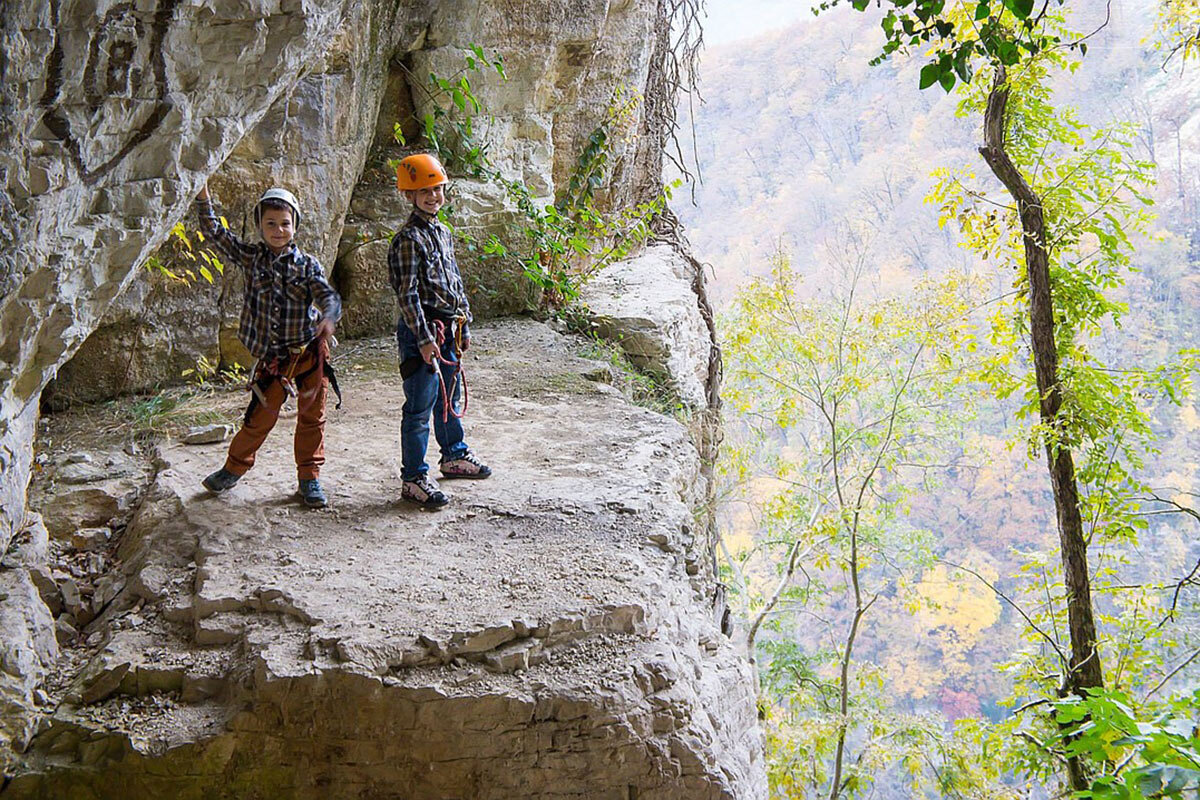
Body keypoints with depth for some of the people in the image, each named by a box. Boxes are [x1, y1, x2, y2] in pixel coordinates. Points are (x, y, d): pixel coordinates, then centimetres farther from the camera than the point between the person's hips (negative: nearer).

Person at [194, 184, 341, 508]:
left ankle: (309, 477, 20)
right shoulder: (251, 257, 2)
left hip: (310, 351, 0)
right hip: (272, 357, 0)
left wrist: (329, 316, -36)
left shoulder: (307, 264, -2)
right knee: (260, 417, 5)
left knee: (311, 417, 7)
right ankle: (235, 467, 27)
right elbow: (214, 231, 3)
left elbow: (328, 295, -14)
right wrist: (203, 194, -6)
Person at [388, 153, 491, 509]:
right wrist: (424, 338, -21)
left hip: (449, 329, 9)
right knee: (420, 406, -4)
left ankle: (454, 455, 40)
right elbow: (407, 294, -18)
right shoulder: (408, 239, -13)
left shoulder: (442, 232, 13)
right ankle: (414, 479, 2)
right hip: (421, 331, -9)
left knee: (450, 397, 22)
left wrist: (465, 326, 19)